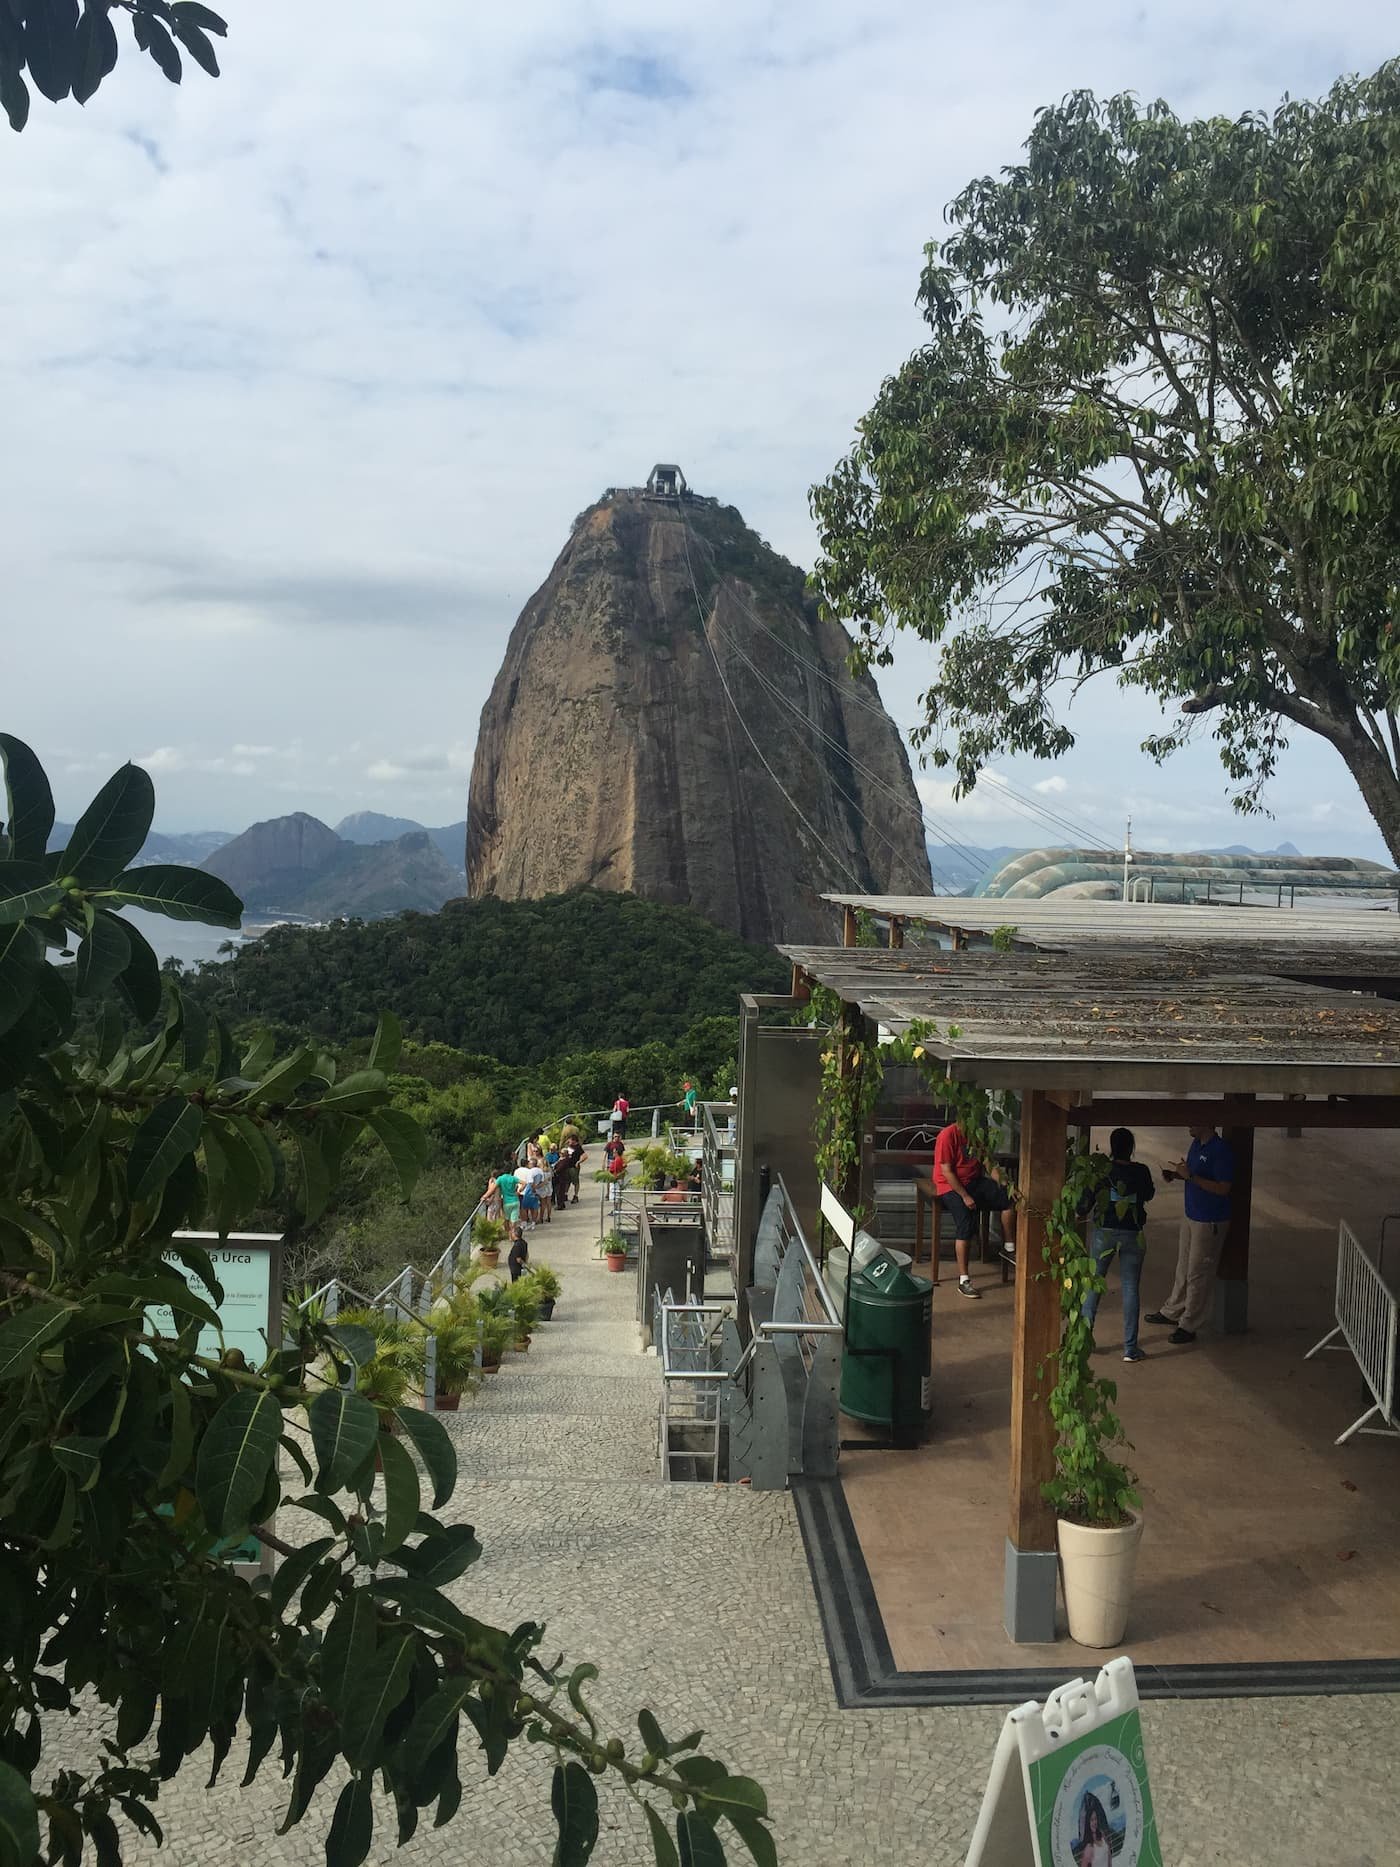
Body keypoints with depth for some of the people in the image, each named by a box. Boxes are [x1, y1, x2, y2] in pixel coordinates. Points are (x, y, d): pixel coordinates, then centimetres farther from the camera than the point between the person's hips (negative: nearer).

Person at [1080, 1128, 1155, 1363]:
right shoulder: (1141, 1171, -9)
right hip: (1132, 1235, -1)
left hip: (1103, 1232, 1)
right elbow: (1149, 1194, 9)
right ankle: (1130, 1348, 5)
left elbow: (1088, 1200, -3)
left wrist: (1082, 1215, 18)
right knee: (1130, 1289, 5)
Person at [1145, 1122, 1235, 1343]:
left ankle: (1190, 1326, 11)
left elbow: (1223, 1188, -26)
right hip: (1191, 1215, 9)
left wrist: (1190, 1176, -29)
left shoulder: (1221, 1151, -23)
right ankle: (1172, 1312, 36)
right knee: (1183, 1267, 21)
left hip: (1210, 1223, -9)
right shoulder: (1196, 1144, 5)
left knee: (1198, 1274, 1)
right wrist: (1175, 1174, -1)